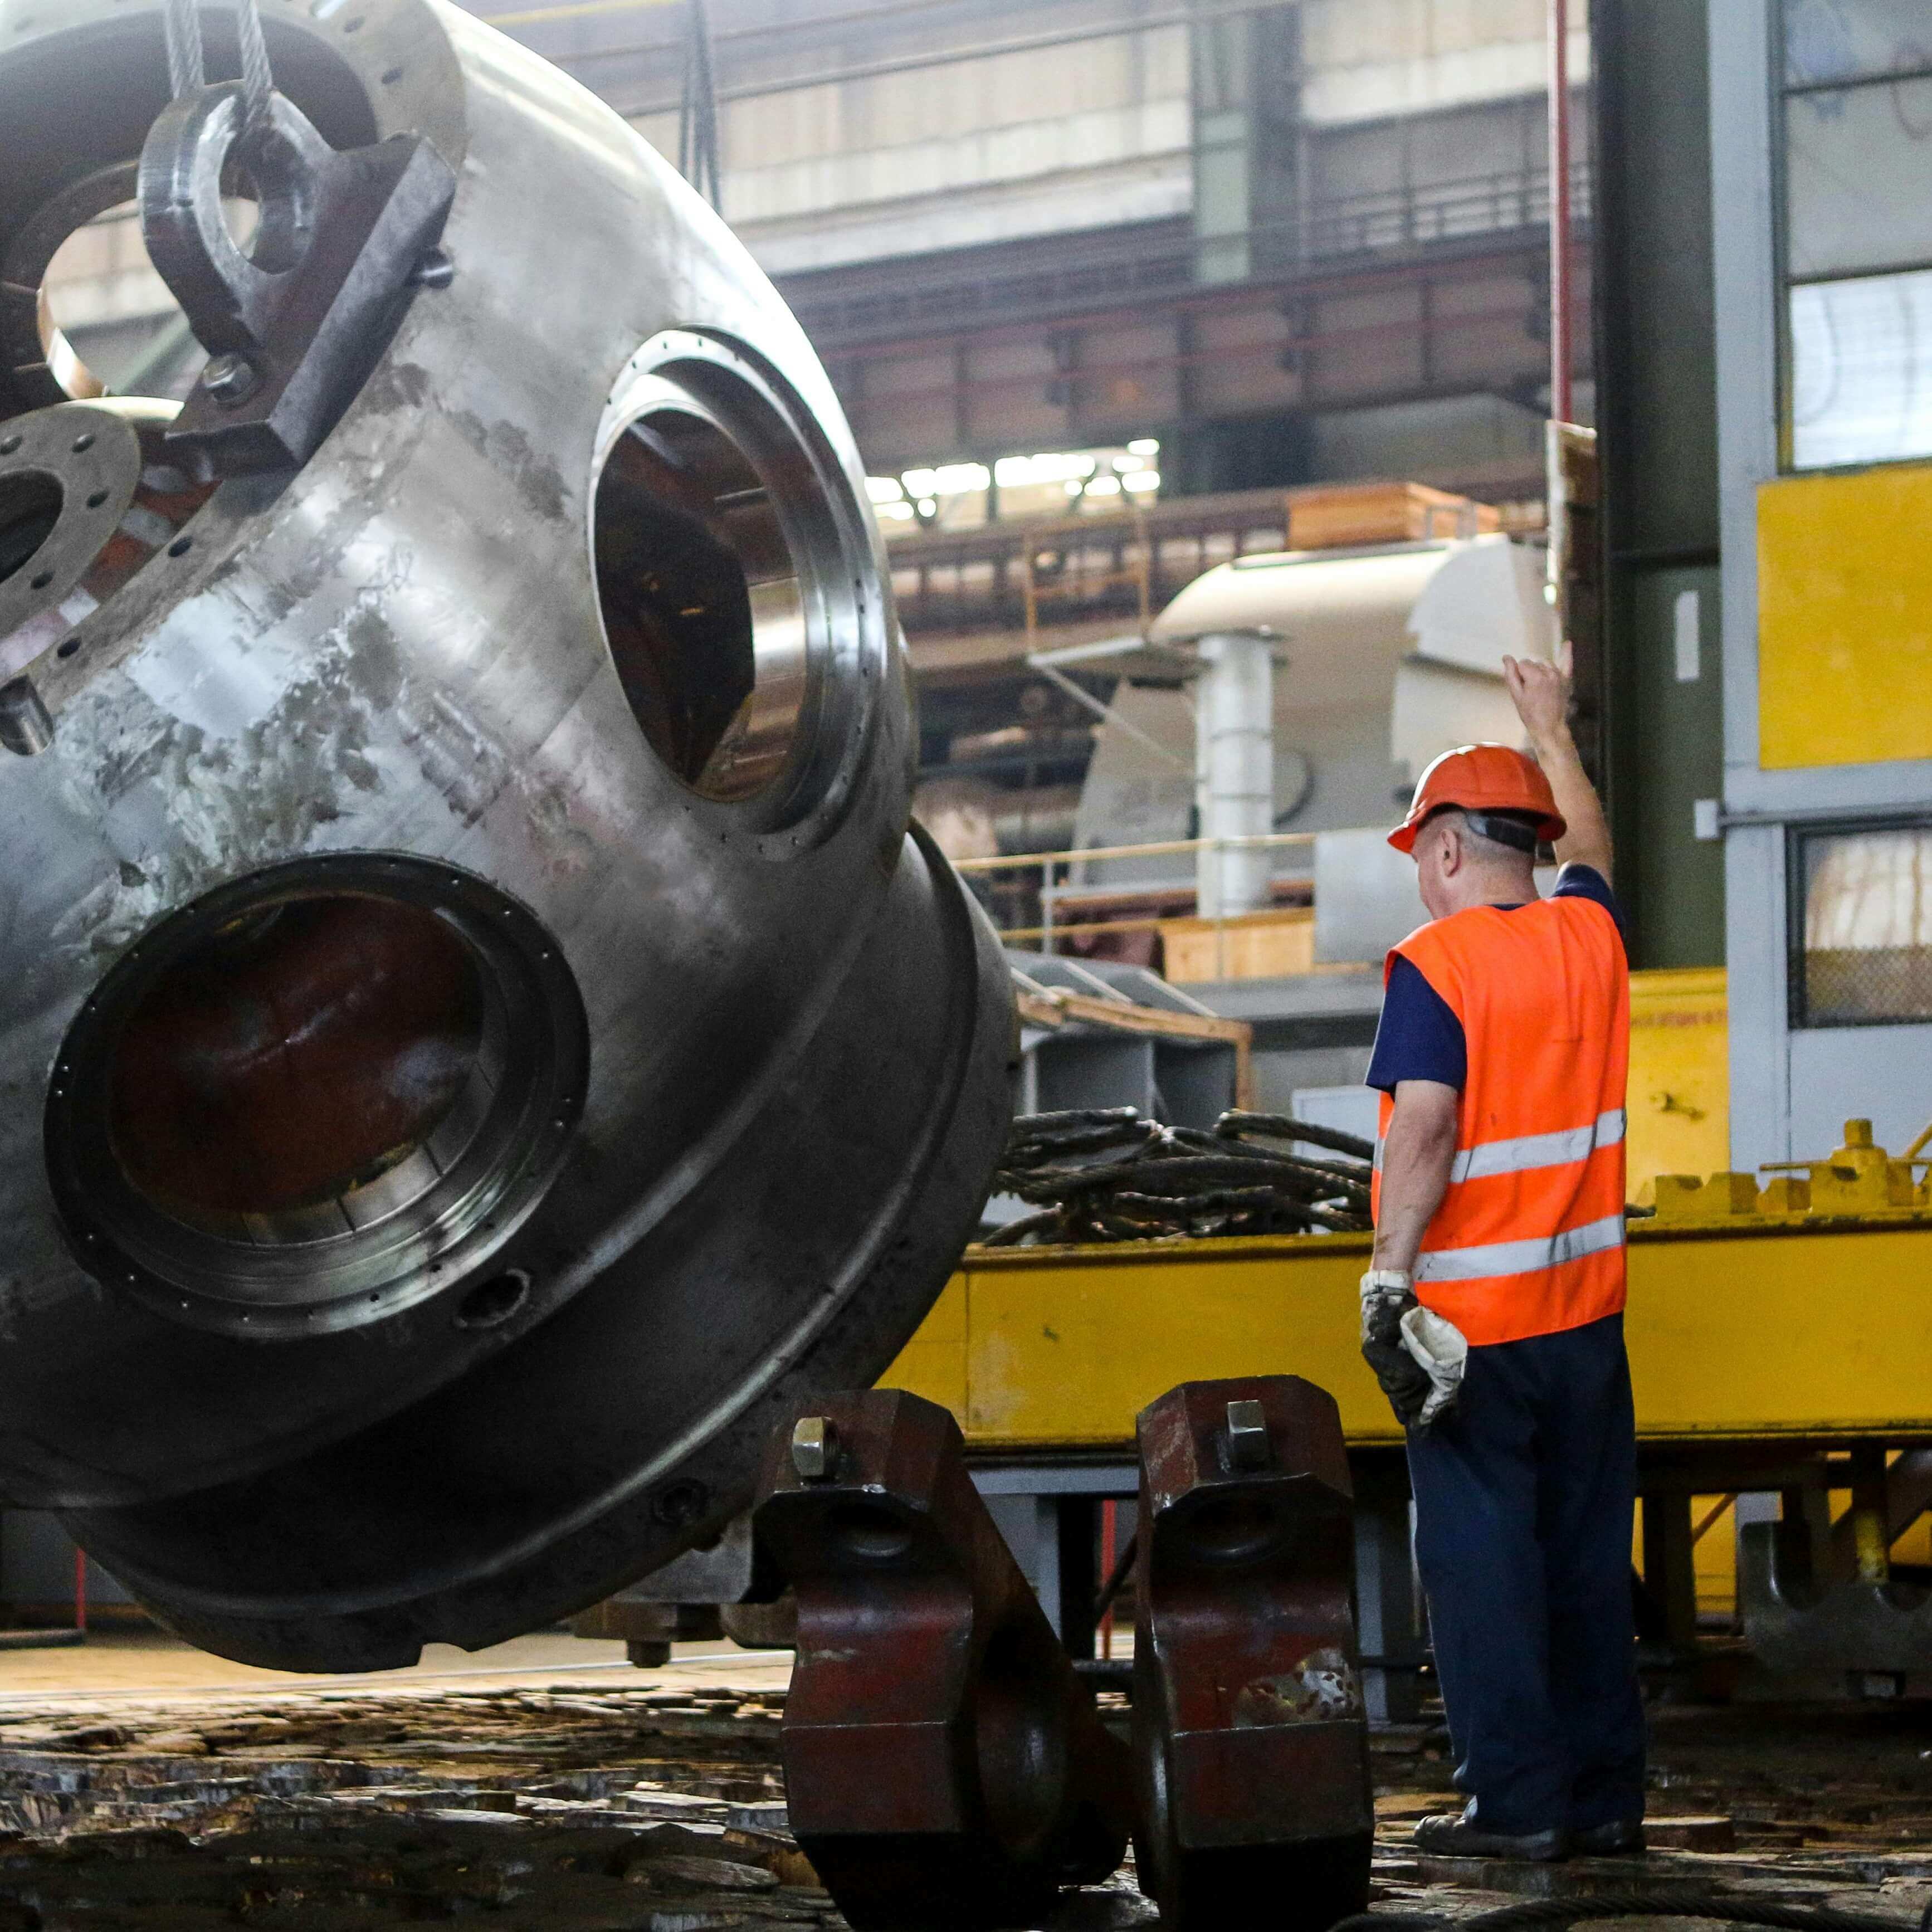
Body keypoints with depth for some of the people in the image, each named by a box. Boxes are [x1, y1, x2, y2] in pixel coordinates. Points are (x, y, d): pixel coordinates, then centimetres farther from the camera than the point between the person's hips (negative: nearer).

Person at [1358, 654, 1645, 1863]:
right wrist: (1552, 729, 43)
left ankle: (1517, 1801, -1)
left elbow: (1424, 1129, -21)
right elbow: (1590, 846, 29)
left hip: (1470, 1312, -6)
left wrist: (1390, 1278, -18)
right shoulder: (1590, 936, 6)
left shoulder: (1437, 962, -11)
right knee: (1588, 1558, 11)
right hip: (1587, 1310, 6)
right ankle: (1606, 1794, 15)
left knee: (1482, 1560, -1)